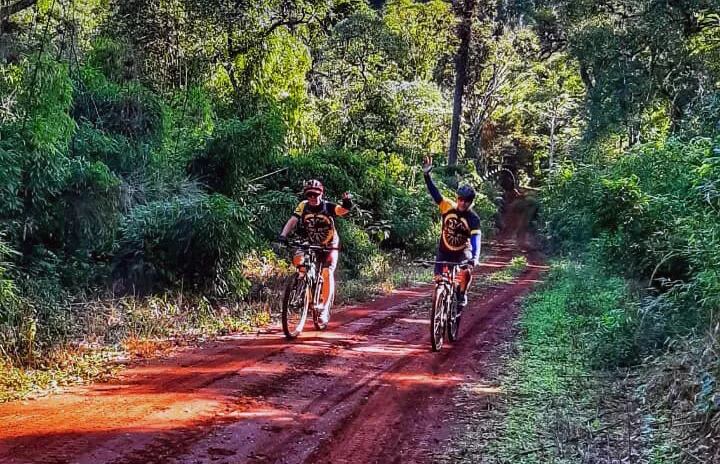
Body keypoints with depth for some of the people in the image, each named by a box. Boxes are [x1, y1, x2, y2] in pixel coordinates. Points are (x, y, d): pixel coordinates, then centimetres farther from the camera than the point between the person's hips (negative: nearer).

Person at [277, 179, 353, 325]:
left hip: (329, 246, -3)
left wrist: (347, 204, -59)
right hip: (310, 245, 3)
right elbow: (292, 221, -22)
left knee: (327, 273, -21)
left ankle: (324, 308, -14)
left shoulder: (328, 207, -18)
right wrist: (283, 235, -39)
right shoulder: (303, 206, -12)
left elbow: (342, 210, -35)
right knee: (297, 260, -24)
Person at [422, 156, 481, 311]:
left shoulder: (473, 218, -19)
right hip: (444, 252, 2)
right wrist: (426, 173, -33)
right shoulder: (448, 207, -13)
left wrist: (475, 258, -46)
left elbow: (476, 239, -29)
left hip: (463, 253, -2)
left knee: (466, 272, -29)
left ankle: (461, 295, -5)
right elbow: (434, 192, -20)